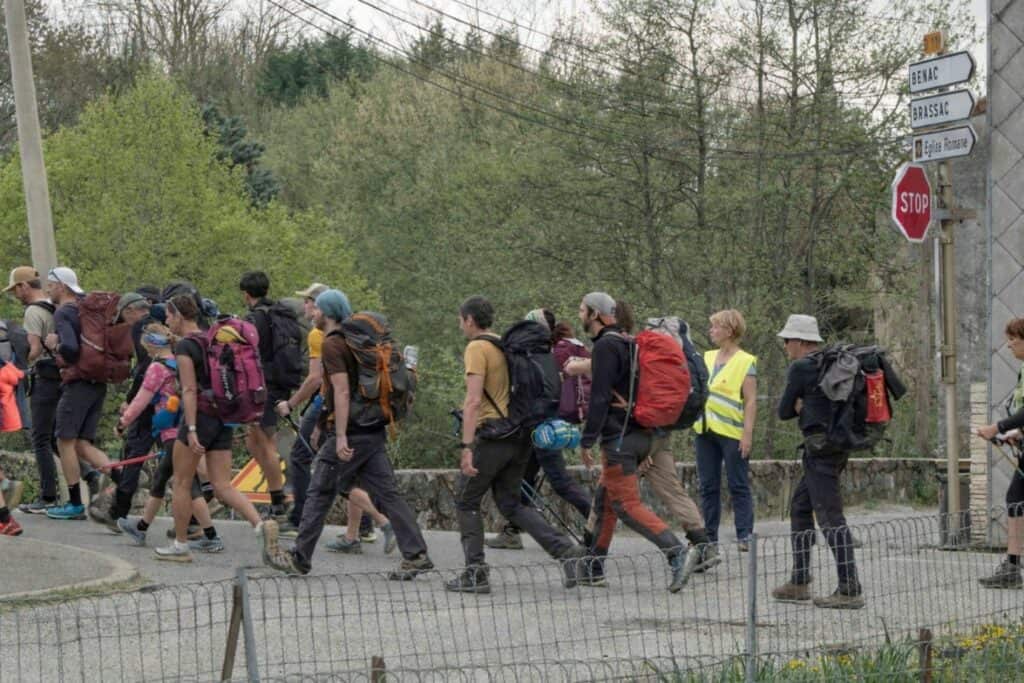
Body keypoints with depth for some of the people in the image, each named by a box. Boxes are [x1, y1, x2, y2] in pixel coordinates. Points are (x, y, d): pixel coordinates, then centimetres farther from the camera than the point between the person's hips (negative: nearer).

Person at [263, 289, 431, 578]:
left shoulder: (332, 345, -11)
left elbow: (342, 392, -19)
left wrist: (341, 437, -22)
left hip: (350, 432, -8)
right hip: (374, 432, 8)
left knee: (320, 494, 1)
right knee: (388, 492, 4)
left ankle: (299, 558, 8)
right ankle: (416, 554, -2)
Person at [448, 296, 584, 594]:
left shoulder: (476, 349, -11)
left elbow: (473, 401, -19)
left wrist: (466, 447, -21)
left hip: (492, 436, -8)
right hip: (520, 436, 8)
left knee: (466, 502, 7)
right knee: (511, 504, 13)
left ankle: (475, 573, 3)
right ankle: (565, 549, -4)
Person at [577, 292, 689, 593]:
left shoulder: (606, 346, -12)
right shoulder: (628, 343, 17)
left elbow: (600, 397, -18)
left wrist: (587, 440, -15)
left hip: (619, 437, -10)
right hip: (641, 434, 10)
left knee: (627, 505, -11)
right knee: (605, 499, 16)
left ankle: (675, 551, -23)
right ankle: (594, 565, 22)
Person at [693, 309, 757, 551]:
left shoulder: (745, 362, -5)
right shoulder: (707, 358, 13)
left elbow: (751, 401, -9)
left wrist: (747, 434, -14)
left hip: (732, 432, -6)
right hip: (705, 431, 7)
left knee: (738, 486, -2)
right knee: (708, 486, 9)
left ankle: (744, 536, 0)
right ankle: (708, 536, 14)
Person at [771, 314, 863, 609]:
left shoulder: (802, 367, -9)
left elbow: (784, 411, -2)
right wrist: (804, 405, 3)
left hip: (819, 446, -10)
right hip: (837, 444, 10)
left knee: (830, 515, -12)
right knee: (799, 508, 18)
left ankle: (850, 590, -18)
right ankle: (799, 584, 21)